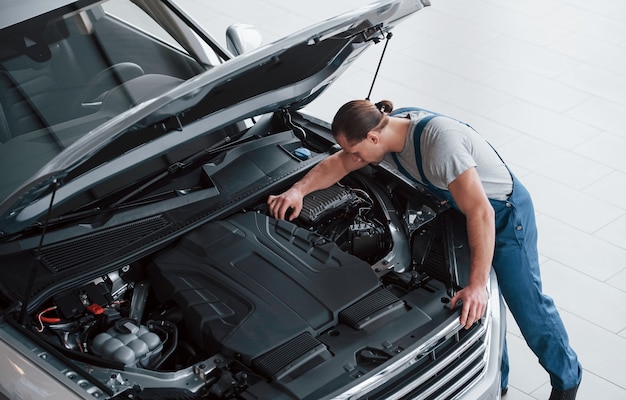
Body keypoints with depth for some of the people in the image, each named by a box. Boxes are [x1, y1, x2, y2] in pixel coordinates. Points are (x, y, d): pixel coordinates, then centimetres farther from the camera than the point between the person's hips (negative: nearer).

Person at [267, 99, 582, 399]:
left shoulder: (439, 139, -39)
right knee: (478, 308, 15)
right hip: (461, 208, 8)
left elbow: (481, 213, -41)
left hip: (504, 211, -8)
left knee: (525, 300, 3)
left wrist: (477, 285, -44)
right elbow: (338, 164, 3)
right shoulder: (387, 129, -13)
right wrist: (298, 190, -14)